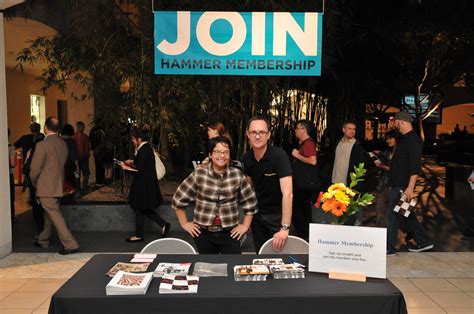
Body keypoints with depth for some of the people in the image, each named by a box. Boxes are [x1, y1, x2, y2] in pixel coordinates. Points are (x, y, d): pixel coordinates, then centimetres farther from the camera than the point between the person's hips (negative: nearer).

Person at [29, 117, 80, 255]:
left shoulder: (42, 145, -17)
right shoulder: (63, 144, 4)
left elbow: (35, 168, -13)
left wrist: (34, 182, 5)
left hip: (46, 187, -7)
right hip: (59, 185, 8)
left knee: (54, 214, -4)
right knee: (50, 213, 20)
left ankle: (70, 245, -6)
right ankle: (43, 240, 35)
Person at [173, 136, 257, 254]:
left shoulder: (237, 175, -2)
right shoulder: (198, 174, -5)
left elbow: (250, 202, 7)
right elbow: (178, 199, 2)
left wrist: (245, 225, 4)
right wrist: (184, 223, 3)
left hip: (230, 233, 0)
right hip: (203, 233, 0)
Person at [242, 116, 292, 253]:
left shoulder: (279, 156, -23)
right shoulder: (247, 158, -6)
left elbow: (287, 193, -30)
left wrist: (285, 228, -35)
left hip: (277, 215, -4)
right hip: (257, 215, 5)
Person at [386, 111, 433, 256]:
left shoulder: (413, 139, -16)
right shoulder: (404, 139, 15)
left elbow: (415, 166, -23)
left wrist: (410, 187, -26)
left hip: (402, 186, -10)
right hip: (398, 184, 10)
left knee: (391, 214, -4)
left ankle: (389, 248, 5)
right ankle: (423, 242, 26)